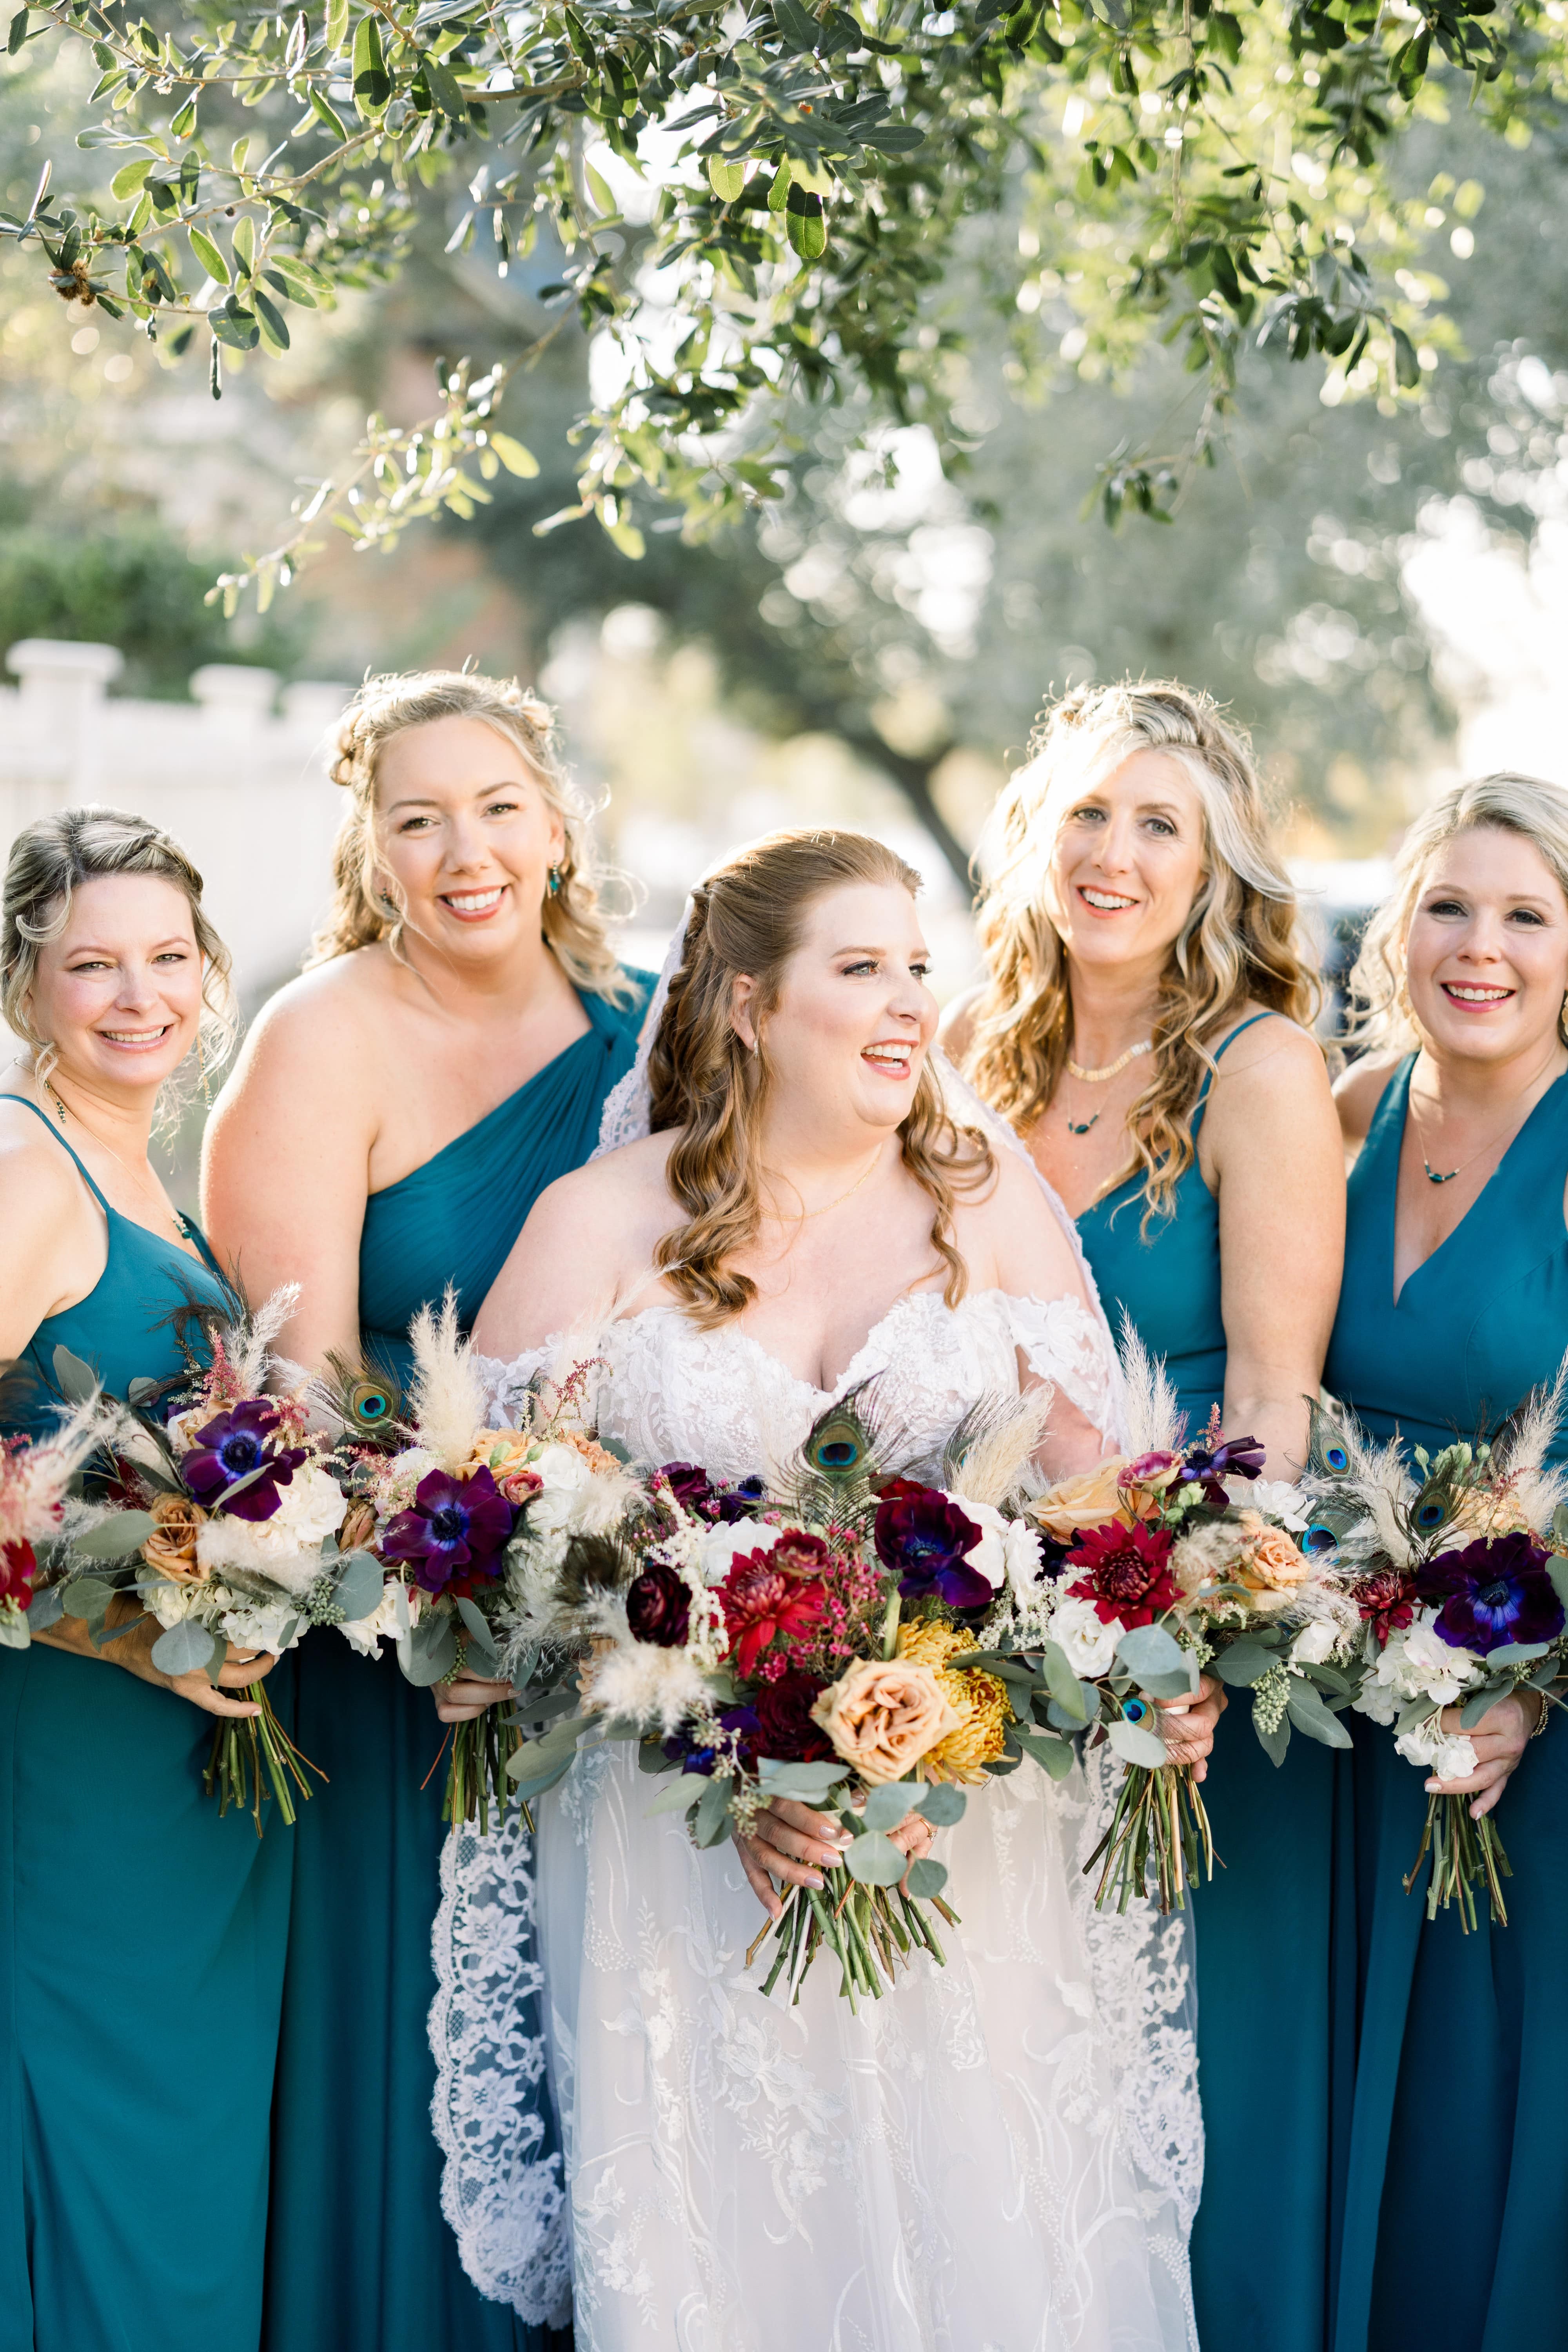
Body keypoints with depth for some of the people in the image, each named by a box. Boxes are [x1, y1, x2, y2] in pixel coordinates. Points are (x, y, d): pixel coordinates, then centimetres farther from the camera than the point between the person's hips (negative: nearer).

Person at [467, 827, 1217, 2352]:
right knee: (722, 2215, 0)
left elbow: (1086, 1493, 2)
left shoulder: (991, 1199, 6)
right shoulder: (599, 1225, 0)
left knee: (984, 2225, 1)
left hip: (966, 1833, 2)